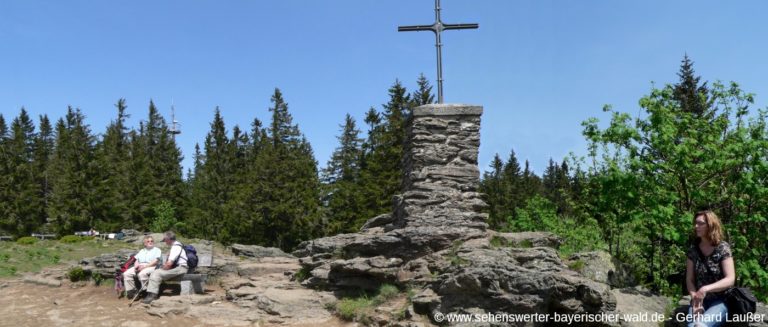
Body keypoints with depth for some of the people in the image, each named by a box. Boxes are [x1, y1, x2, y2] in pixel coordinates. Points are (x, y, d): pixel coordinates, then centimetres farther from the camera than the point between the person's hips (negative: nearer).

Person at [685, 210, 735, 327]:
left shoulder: (723, 248, -6)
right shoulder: (693, 249, 5)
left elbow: (730, 279, -14)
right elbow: (689, 279, 4)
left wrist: (705, 289, -28)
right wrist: (695, 300, -14)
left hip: (720, 301, -3)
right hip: (700, 300, 3)